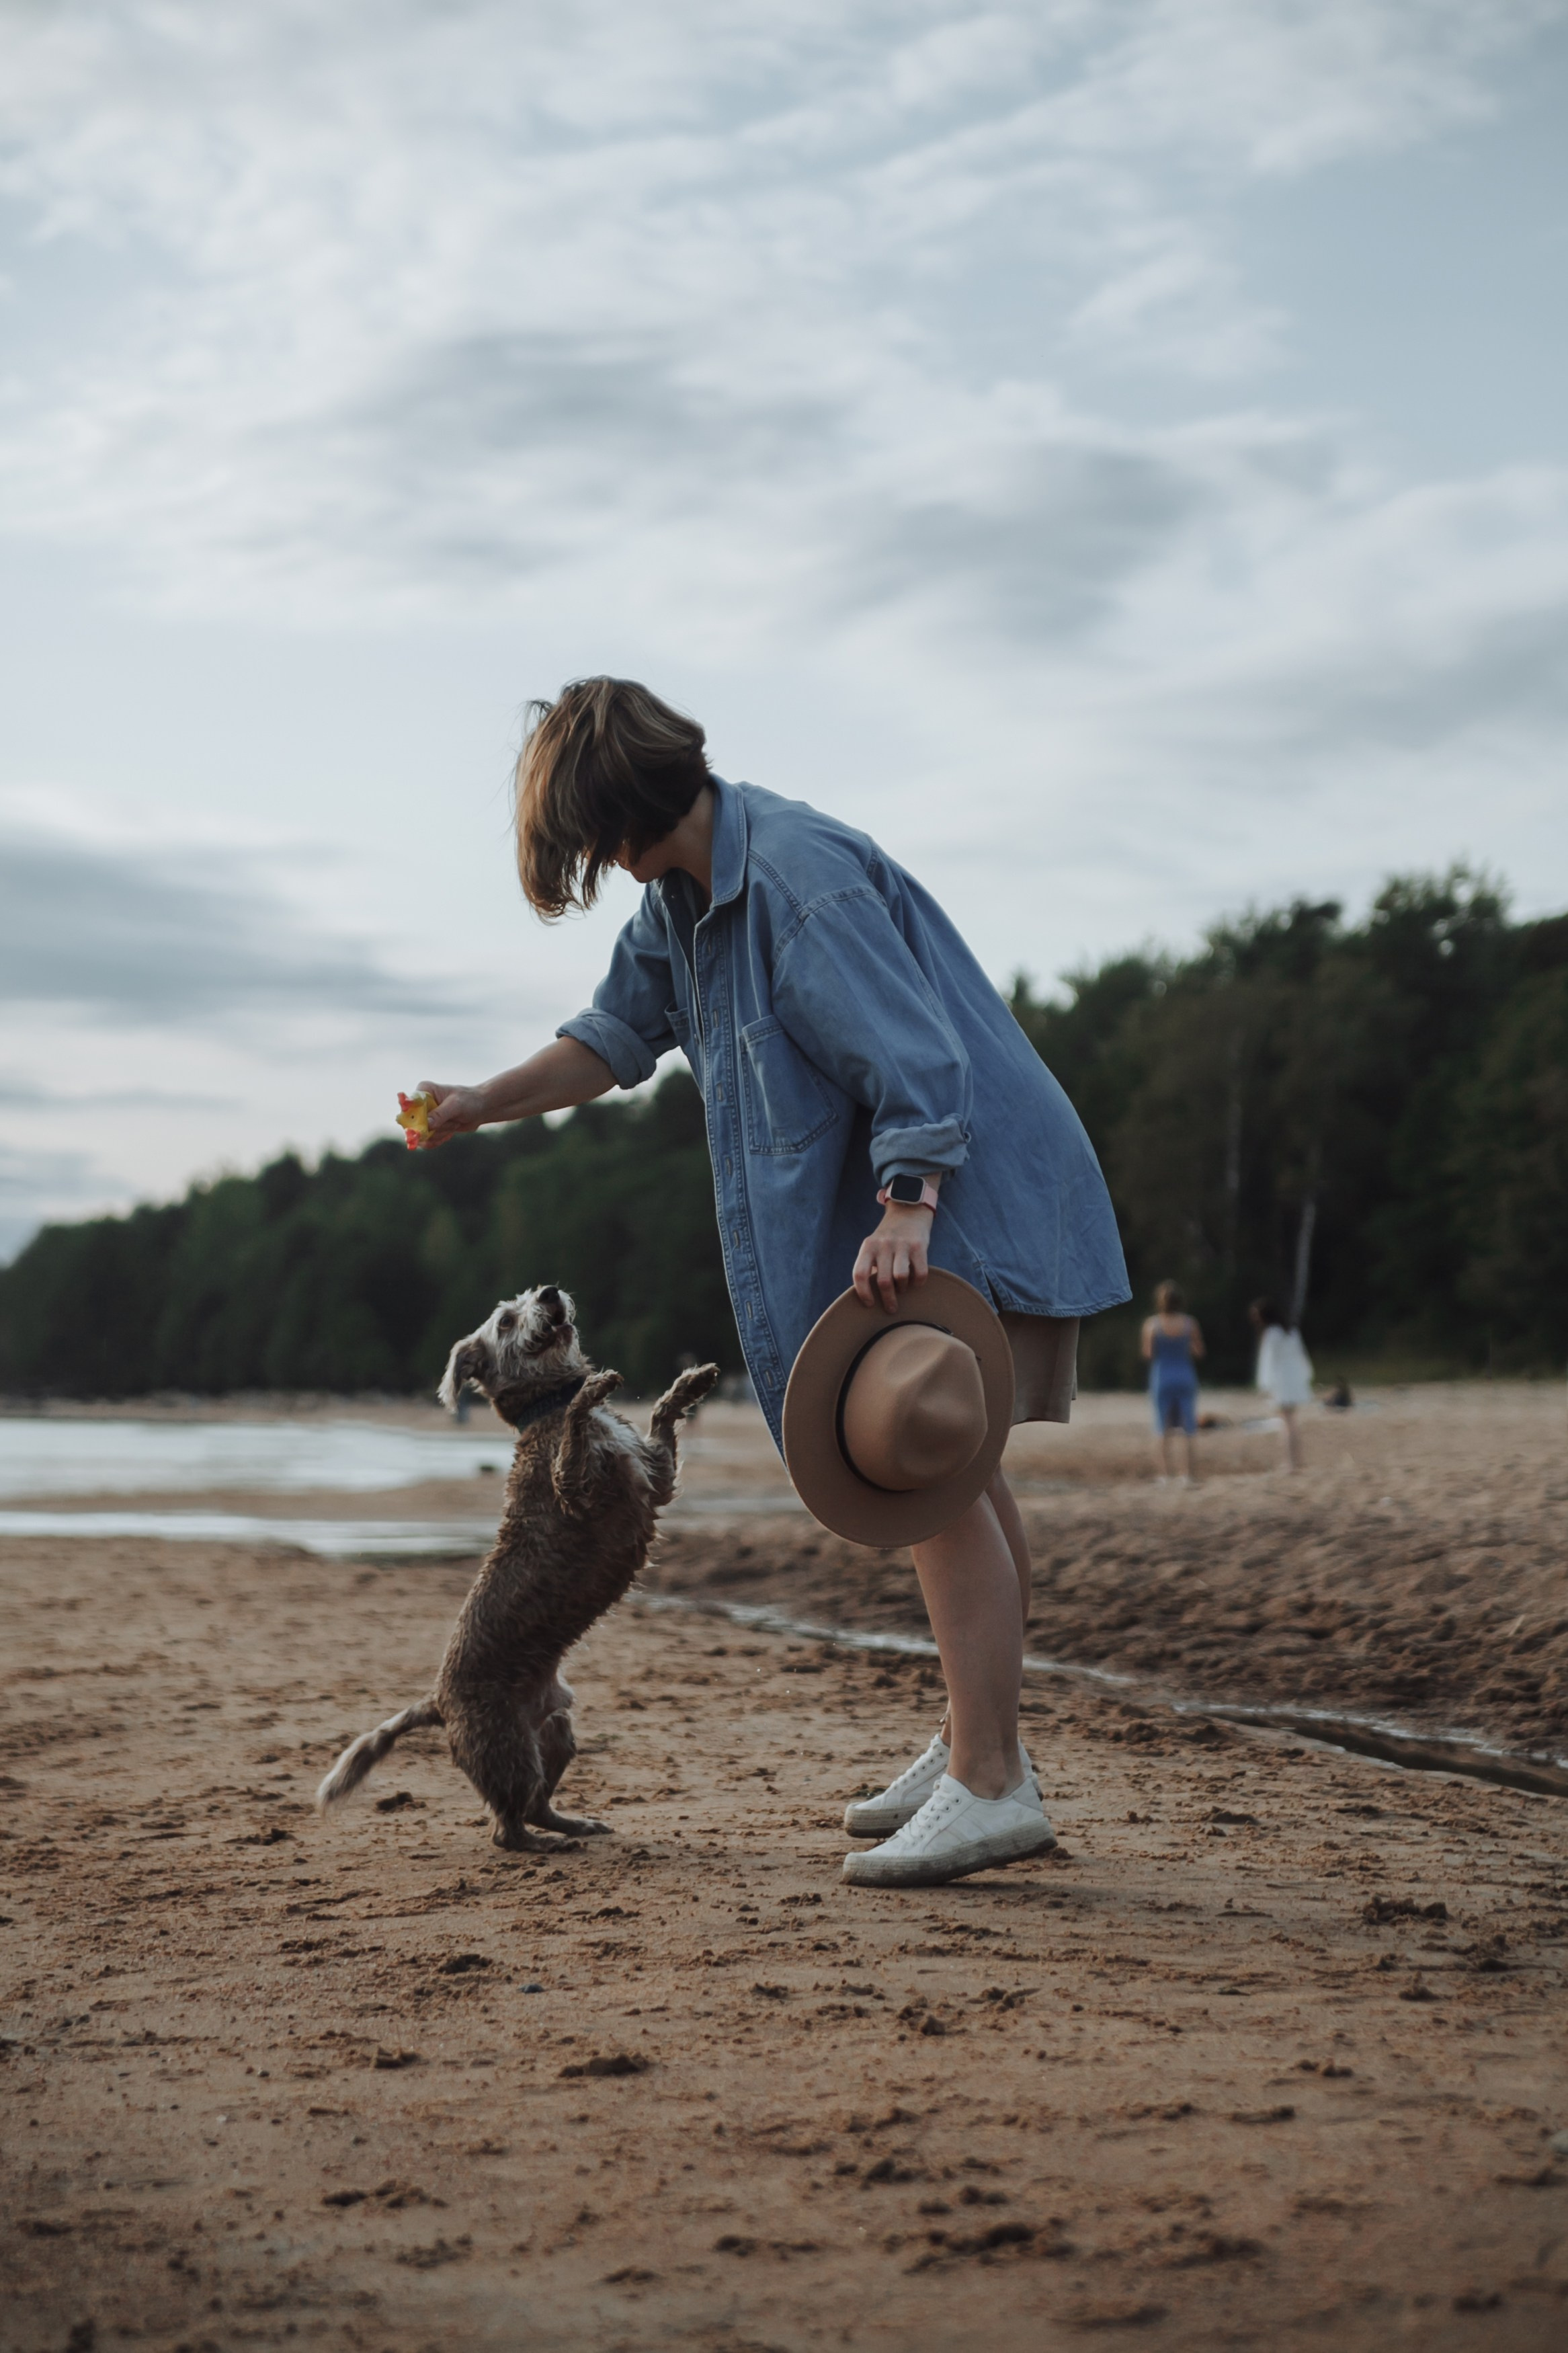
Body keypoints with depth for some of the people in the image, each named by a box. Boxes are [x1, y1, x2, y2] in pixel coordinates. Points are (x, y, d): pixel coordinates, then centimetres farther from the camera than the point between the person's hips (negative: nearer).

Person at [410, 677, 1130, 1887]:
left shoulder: (799, 874, -21)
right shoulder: (683, 898, 11)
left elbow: (912, 1054, -26)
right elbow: (618, 1033, 21)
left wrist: (906, 1213, -34)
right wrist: (487, 1101, 12)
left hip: (961, 1194, -10)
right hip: (884, 1206, 10)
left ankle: (990, 1784, -11)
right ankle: (976, 1738, 26)